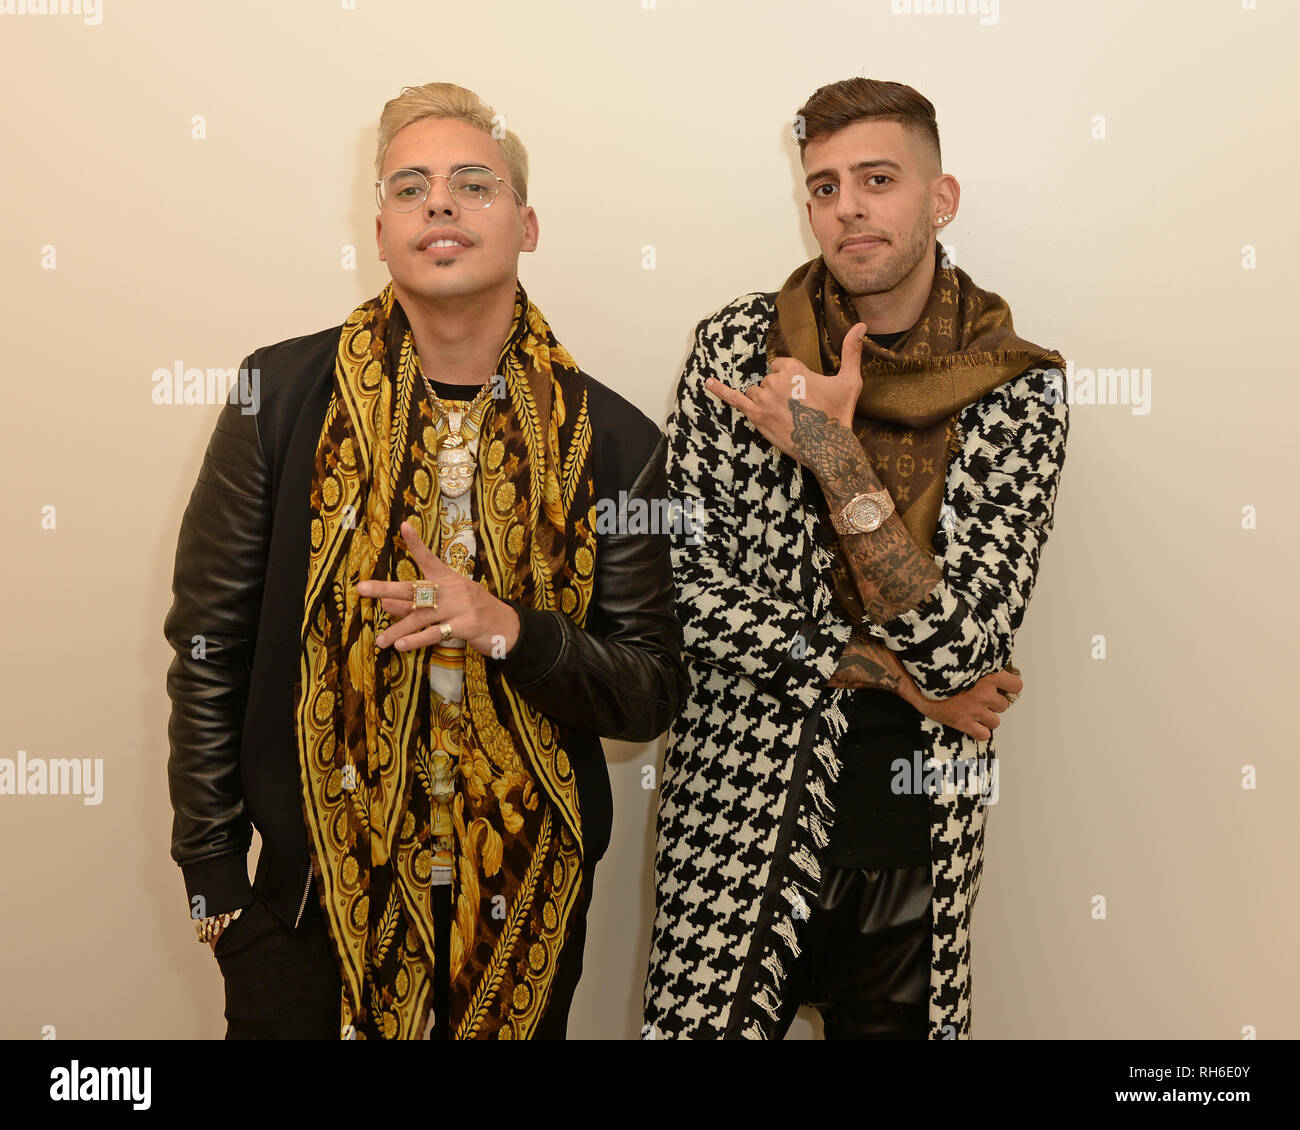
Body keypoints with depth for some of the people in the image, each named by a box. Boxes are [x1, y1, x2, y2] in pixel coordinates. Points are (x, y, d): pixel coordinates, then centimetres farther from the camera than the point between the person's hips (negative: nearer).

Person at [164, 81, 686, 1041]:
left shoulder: (610, 440, -4)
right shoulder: (284, 393, -6)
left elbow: (653, 694, -1)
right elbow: (209, 645, 0)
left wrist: (513, 632, -19)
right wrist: (214, 878, 0)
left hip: (528, 909, 1)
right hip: (317, 896, -1)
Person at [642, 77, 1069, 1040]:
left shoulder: (1020, 389, -4)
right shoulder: (737, 347, -3)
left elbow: (956, 646, -13)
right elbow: (691, 590, -8)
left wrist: (833, 456, -19)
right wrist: (882, 671, -10)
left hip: (917, 837, 1)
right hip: (742, 819, 0)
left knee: (891, 1024, 16)